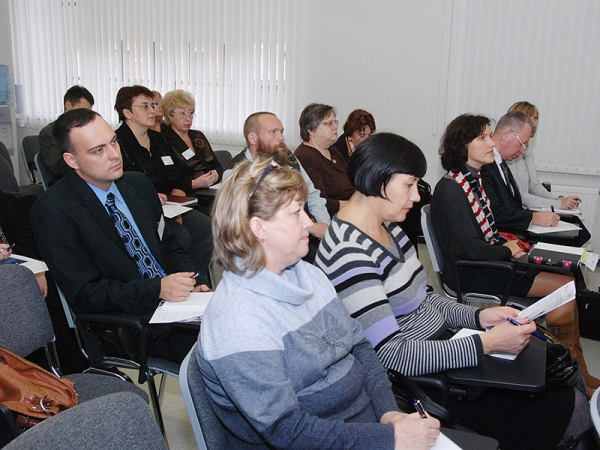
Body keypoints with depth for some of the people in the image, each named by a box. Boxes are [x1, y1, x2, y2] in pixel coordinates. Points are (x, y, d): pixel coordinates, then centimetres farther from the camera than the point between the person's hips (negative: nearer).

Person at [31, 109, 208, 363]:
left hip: (173, 296, 7)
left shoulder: (139, 184, 9)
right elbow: (83, 294, -13)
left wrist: (190, 283, -4)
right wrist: (157, 289, -24)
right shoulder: (52, 211, -10)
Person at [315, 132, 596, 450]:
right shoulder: (349, 254, -25)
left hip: (441, 347, 9)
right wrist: (486, 343, -25)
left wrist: (478, 316, -1)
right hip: (414, 377, -9)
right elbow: (390, 355, -27)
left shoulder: (388, 227, 5)